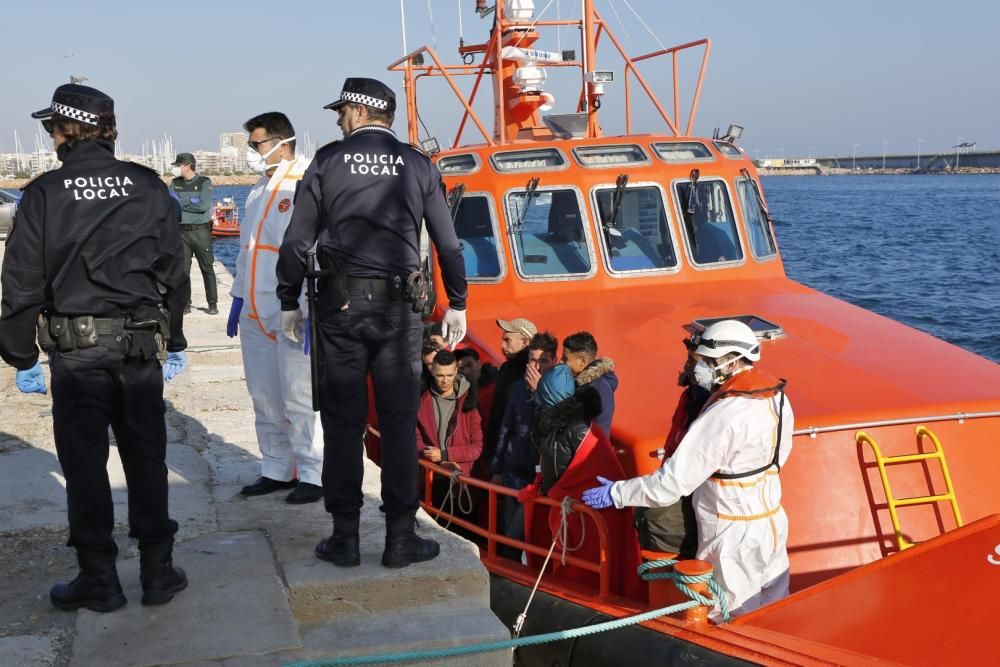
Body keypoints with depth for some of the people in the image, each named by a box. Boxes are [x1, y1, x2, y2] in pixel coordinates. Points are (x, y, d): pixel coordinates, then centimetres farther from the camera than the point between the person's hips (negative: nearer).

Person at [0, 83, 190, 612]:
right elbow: (174, 270, 6)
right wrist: (175, 340, 15)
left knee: (84, 463, 7)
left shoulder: (44, 194, -6)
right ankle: (158, 572, 16)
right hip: (140, 344, 3)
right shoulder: (148, 187, 1)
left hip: (74, 348, -2)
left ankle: (99, 580, 14)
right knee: (146, 458, 10)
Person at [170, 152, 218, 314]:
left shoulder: (204, 182, -1)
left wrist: (181, 203, -7)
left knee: (207, 268, 1)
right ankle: (185, 304, 10)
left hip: (200, 230, -3)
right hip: (182, 231, 3)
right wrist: (191, 202, -10)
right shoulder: (175, 183, 11)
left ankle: (213, 304, 7)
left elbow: (204, 206, -14)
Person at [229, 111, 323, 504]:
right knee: (265, 399, 13)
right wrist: (238, 299, 21)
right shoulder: (259, 190, 17)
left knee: (299, 400, -4)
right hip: (255, 314, 9)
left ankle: (314, 474, 6)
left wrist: (311, 310, -20)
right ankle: (276, 470, 24)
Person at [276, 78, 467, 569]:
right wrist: (457, 304, 16)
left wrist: (289, 302, 11)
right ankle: (400, 538, 9)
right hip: (399, 306, 1)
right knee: (399, 423, 6)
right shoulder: (418, 166, 5)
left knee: (342, 423, 7)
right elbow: (448, 243, 6)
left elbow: (297, 242, 1)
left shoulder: (328, 161, 2)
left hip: (340, 305, 0)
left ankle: (344, 538, 12)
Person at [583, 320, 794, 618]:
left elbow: (674, 482, -25)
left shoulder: (723, 415, -26)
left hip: (734, 537, -8)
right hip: (773, 524, 8)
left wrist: (617, 493, -15)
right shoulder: (778, 397, -2)